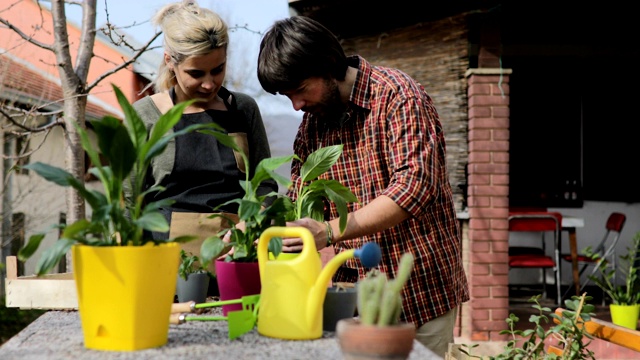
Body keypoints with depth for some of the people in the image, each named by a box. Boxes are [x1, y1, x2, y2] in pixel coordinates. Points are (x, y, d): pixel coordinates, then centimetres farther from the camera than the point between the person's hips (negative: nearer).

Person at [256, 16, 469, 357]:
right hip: (356, 289, 6)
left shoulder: (397, 95, -15)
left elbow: (414, 186, -26)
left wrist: (329, 231, -34)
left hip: (420, 287, -5)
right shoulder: (313, 119, 6)